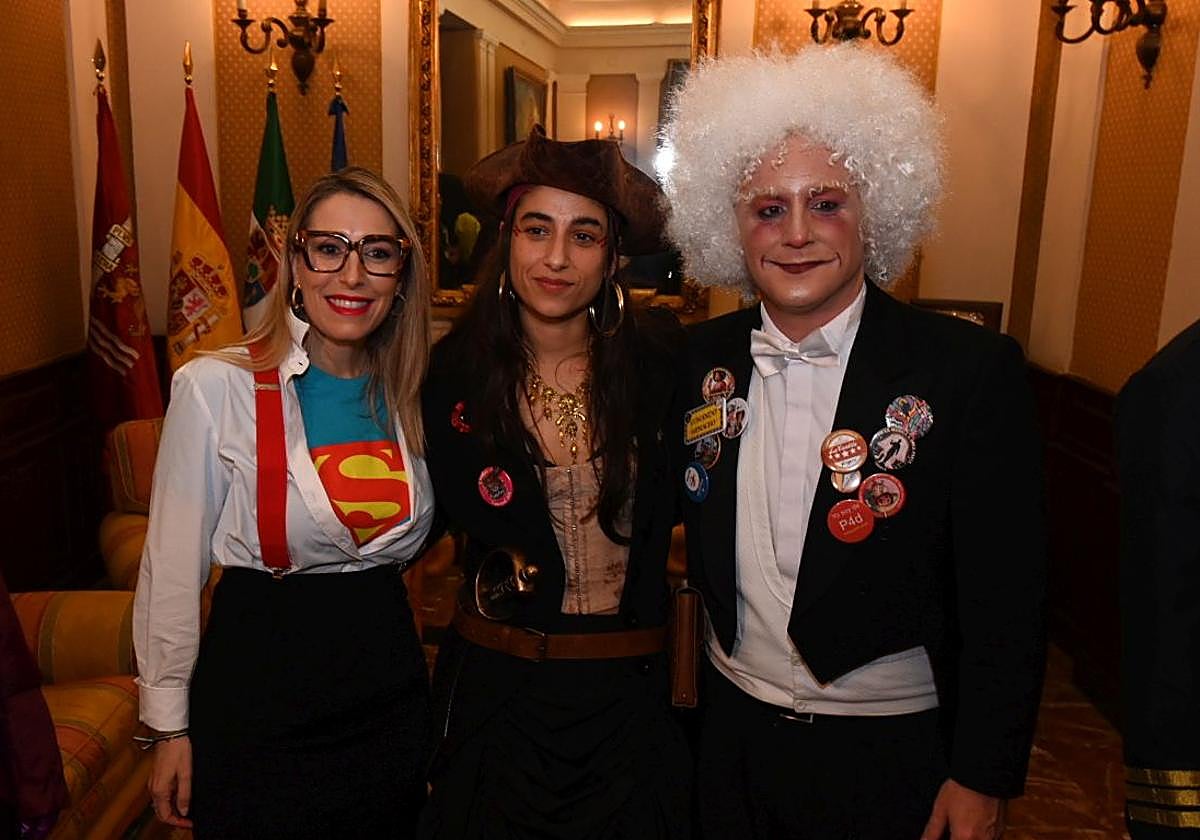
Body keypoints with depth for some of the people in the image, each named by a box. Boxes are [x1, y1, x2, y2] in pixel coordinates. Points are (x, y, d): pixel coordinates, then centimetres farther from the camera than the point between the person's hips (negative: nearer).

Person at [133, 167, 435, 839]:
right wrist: (169, 724, -4)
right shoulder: (215, 385, -13)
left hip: (389, 681, 5)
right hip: (257, 690, -4)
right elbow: (174, 568, -8)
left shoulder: (407, 394, 1)